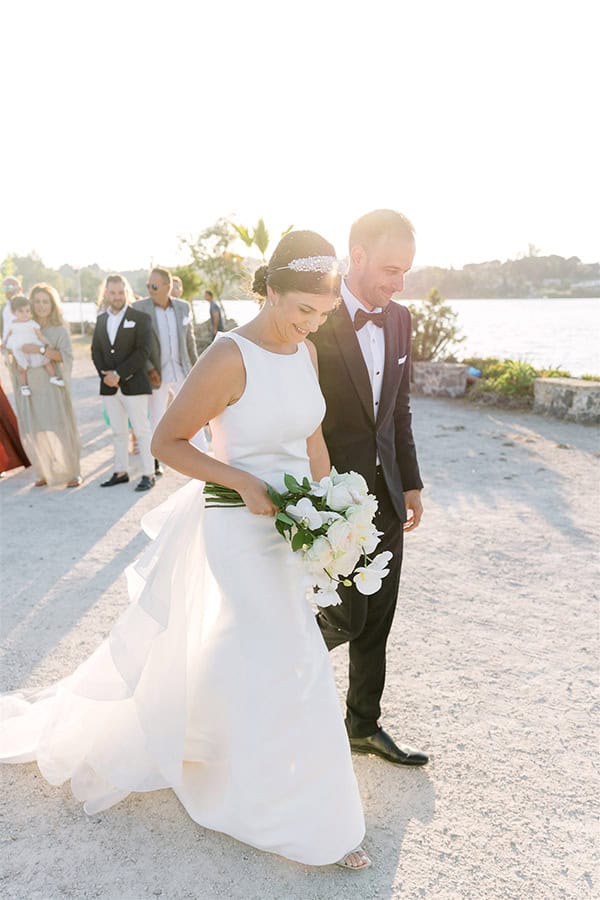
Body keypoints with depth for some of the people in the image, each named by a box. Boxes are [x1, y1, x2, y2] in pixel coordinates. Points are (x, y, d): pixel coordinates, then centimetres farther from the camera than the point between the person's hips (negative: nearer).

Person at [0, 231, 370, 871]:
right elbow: (166, 442, -17)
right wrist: (246, 483, -23)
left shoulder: (306, 353, 1)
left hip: (288, 531, 8)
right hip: (236, 535, -8)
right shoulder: (229, 358, -23)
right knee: (283, 674, 5)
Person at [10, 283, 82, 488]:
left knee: (58, 430, -6)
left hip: (52, 386, -3)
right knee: (33, 433, 3)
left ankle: (73, 473, 6)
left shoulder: (60, 330, 1)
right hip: (29, 387, 3)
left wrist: (40, 349, -22)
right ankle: (45, 472, 17)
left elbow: (67, 356, -13)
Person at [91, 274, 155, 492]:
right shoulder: (101, 319, 13)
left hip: (134, 384, -5)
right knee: (118, 432, 12)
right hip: (109, 386, 5)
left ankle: (148, 474, 7)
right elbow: (96, 350, 13)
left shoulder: (140, 318, -3)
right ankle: (121, 472, 21)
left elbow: (142, 352, -12)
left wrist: (119, 374, -16)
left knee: (141, 431, 0)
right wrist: (104, 374, -5)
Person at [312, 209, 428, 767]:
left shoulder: (399, 319, 5)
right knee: (347, 618, 0)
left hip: (384, 491, 6)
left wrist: (410, 484, 12)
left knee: (377, 622, 14)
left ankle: (364, 727, 34)